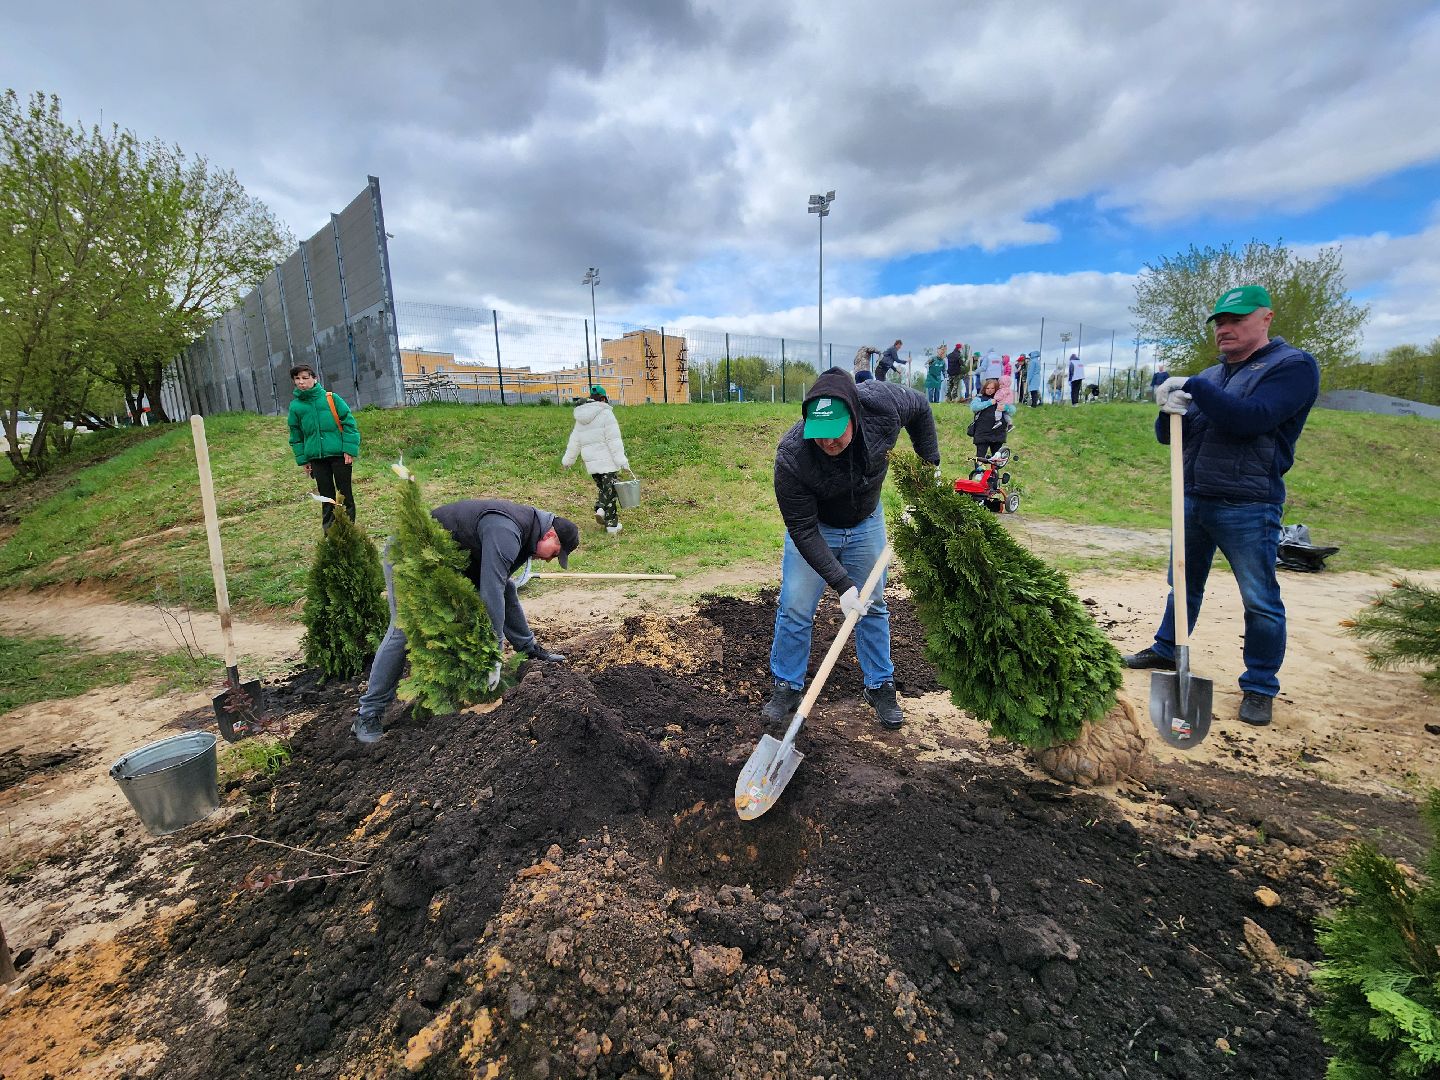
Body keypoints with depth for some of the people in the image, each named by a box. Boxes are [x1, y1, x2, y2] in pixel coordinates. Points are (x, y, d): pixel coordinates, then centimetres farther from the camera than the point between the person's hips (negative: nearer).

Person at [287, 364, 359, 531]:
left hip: (339, 454, -3)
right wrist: (302, 459, 8)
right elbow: (296, 435, 13)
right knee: (326, 496, 9)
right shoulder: (295, 406, 6)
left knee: (345, 493, 4)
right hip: (316, 457, 3)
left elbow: (349, 423, -4)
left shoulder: (331, 398, -3)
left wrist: (350, 449, -11)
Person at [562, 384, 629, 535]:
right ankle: (612, 525, 1)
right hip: (607, 461, -6)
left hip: (591, 463, 6)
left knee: (601, 487, 22)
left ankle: (600, 508, -1)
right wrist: (622, 460, -13)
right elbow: (614, 440, -14)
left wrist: (568, 459, 30)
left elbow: (574, 442, 20)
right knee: (610, 491, -1)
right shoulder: (605, 414, -10)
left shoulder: (581, 418, 12)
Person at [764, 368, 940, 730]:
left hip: (865, 522, 3)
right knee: (795, 608, -3)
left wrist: (930, 464, -3)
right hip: (813, 527, -2)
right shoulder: (791, 457, -37)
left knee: (873, 606, 10)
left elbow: (921, 408, -4)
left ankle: (880, 687, 27)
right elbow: (803, 530, -29)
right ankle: (787, 687, 17)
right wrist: (842, 583, -32)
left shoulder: (883, 403, -31)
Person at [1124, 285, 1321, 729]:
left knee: (1260, 601, 2)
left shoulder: (1294, 366, -7)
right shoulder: (1211, 376, 13)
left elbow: (1249, 418, -24)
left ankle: (1260, 687, 15)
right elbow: (1167, 436, 10)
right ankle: (1166, 651, 33)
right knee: (1183, 585, 18)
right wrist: (1171, 412, -11)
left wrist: (1193, 387, -20)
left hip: (1247, 508, -6)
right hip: (1194, 499, 7)